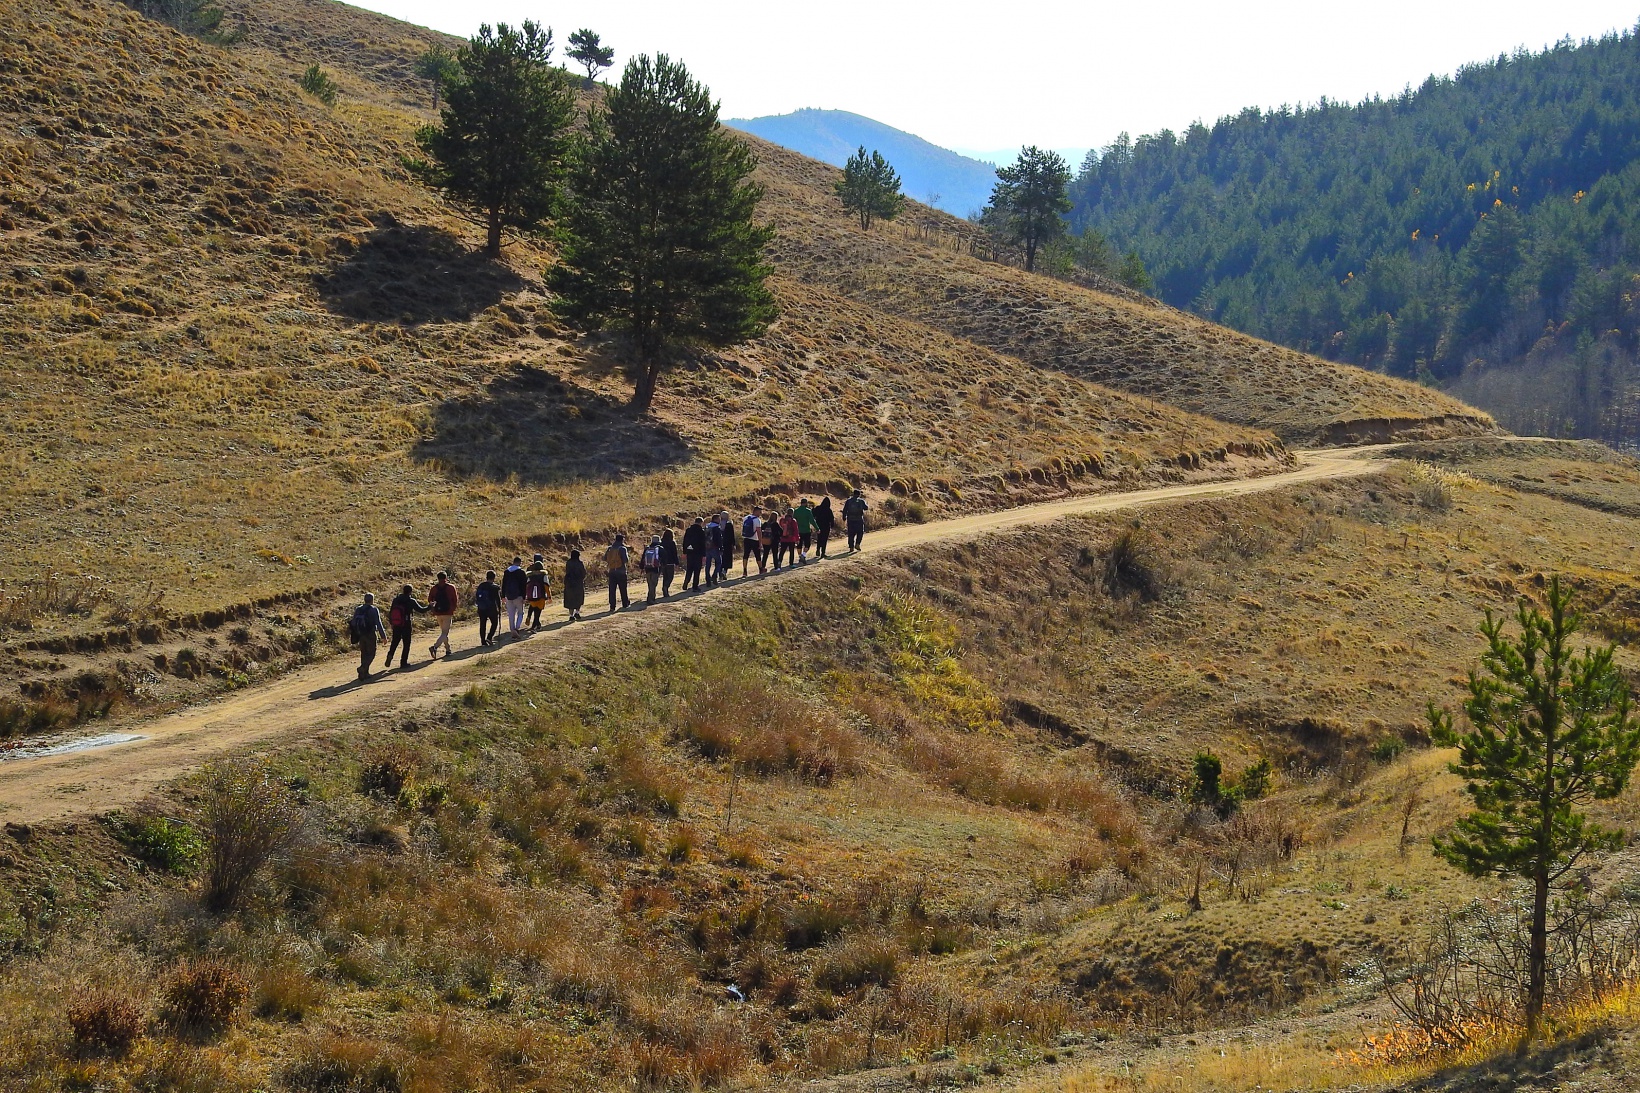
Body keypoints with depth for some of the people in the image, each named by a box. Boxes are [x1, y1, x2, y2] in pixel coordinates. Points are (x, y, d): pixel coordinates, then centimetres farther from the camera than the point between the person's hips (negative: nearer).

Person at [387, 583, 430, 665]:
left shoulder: (396, 600, 1)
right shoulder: (411, 601, -12)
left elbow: (391, 612, 7)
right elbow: (420, 610, -6)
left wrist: (391, 622, 19)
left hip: (396, 625, 4)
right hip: (406, 626, -4)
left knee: (395, 642, 16)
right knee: (406, 644, 8)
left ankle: (389, 656, -6)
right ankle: (403, 662, 9)